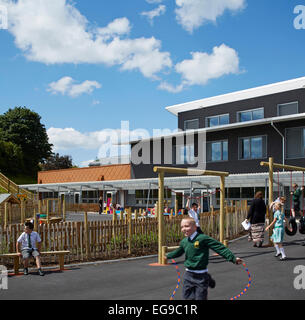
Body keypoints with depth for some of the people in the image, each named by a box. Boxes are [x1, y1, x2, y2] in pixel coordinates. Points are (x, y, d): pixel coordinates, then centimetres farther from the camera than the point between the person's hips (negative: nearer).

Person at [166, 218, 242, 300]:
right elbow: (178, 252, 26)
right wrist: (168, 256, 38)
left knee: (200, 297, -2)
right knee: (187, 296, 9)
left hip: (201, 275, -5)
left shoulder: (203, 238, -14)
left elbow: (219, 247, -16)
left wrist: (233, 258, -20)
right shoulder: (184, 242, 5)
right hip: (188, 274, 5)